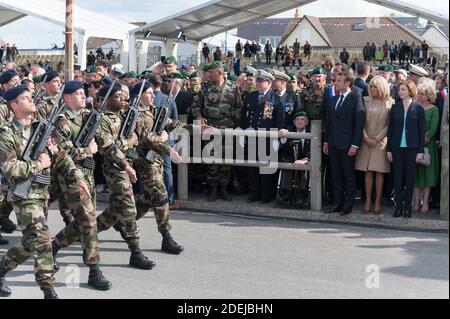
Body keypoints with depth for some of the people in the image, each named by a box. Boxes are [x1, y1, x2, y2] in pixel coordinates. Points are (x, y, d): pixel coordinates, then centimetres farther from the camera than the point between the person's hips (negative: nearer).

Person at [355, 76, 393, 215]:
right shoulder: (365, 100, 4)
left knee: (379, 172, 1)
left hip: (381, 141, -2)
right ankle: (368, 201, 8)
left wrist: (377, 138, -8)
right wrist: (366, 138, -8)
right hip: (366, 141, 2)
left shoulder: (390, 102, 0)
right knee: (368, 172, 3)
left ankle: (377, 201, 6)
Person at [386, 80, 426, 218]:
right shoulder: (395, 107, 6)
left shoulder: (418, 108, 0)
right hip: (397, 147, 2)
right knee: (397, 177, 3)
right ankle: (398, 206, 11)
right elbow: (390, 128, 7)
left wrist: (420, 150, -5)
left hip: (412, 147, -2)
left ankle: (407, 207, 12)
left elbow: (422, 130, 0)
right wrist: (388, 149, 2)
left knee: (410, 177, 3)